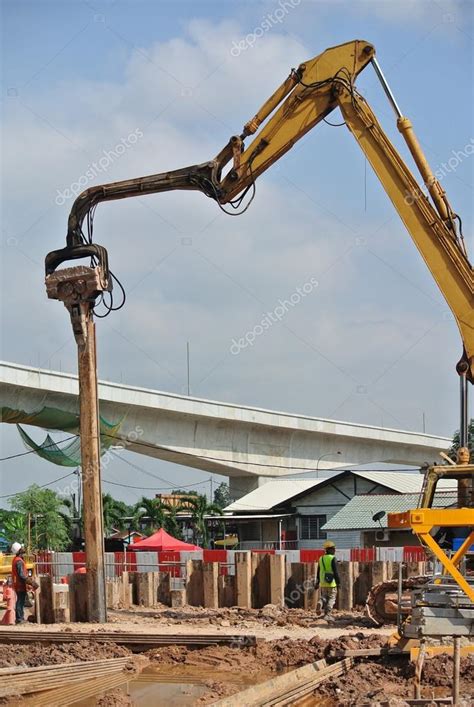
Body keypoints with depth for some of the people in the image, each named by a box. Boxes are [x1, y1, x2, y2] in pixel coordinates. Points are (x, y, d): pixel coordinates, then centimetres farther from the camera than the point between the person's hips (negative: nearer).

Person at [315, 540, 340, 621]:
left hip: (323, 583, 6)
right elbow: (335, 572, -15)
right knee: (331, 599, -1)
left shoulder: (321, 559, 10)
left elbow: (318, 572, 15)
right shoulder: (332, 559, -11)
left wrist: (317, 583, 21)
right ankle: (327, 615, -9)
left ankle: (325, 614, 5)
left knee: (324, 599, 16)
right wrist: (338, 582, -9)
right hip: (331, 582, -6)